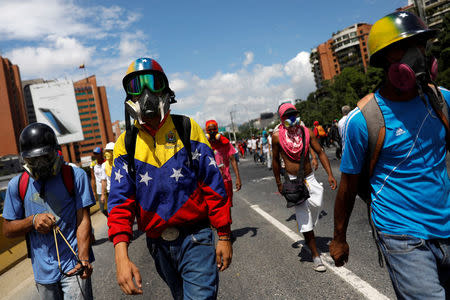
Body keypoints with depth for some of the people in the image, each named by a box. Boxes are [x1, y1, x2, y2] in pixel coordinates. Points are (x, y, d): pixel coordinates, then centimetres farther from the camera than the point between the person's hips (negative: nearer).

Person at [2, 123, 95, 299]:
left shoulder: (75, 176, -6)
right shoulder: (17, 185, 3)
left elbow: (83, 220, -9)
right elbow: (7, 230, 8)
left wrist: (83, 260, -19)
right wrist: (33, 220, -13)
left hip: (73, 265, -3)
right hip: (43, 270, 4)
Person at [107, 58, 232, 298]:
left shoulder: (186, 128, -4)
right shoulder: (125, 143, 1)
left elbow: (213, 185, -4)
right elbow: (120, 200, -5)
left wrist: (224, 236, -3)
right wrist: (121, 255, -17)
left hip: (195, 239, -3)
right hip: (158, 245, 3)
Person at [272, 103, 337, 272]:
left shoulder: (306, 132, -1)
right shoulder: (277, 136, -7)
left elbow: (320, 152, 3)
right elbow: (275, 160, 3)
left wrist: (330, 174, -6)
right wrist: (279, 183, 7)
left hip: (310, 178, 3)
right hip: (293, 181, -3)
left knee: (318, 204, -18)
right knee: (305, 222, -2)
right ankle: (315, 256, 13)